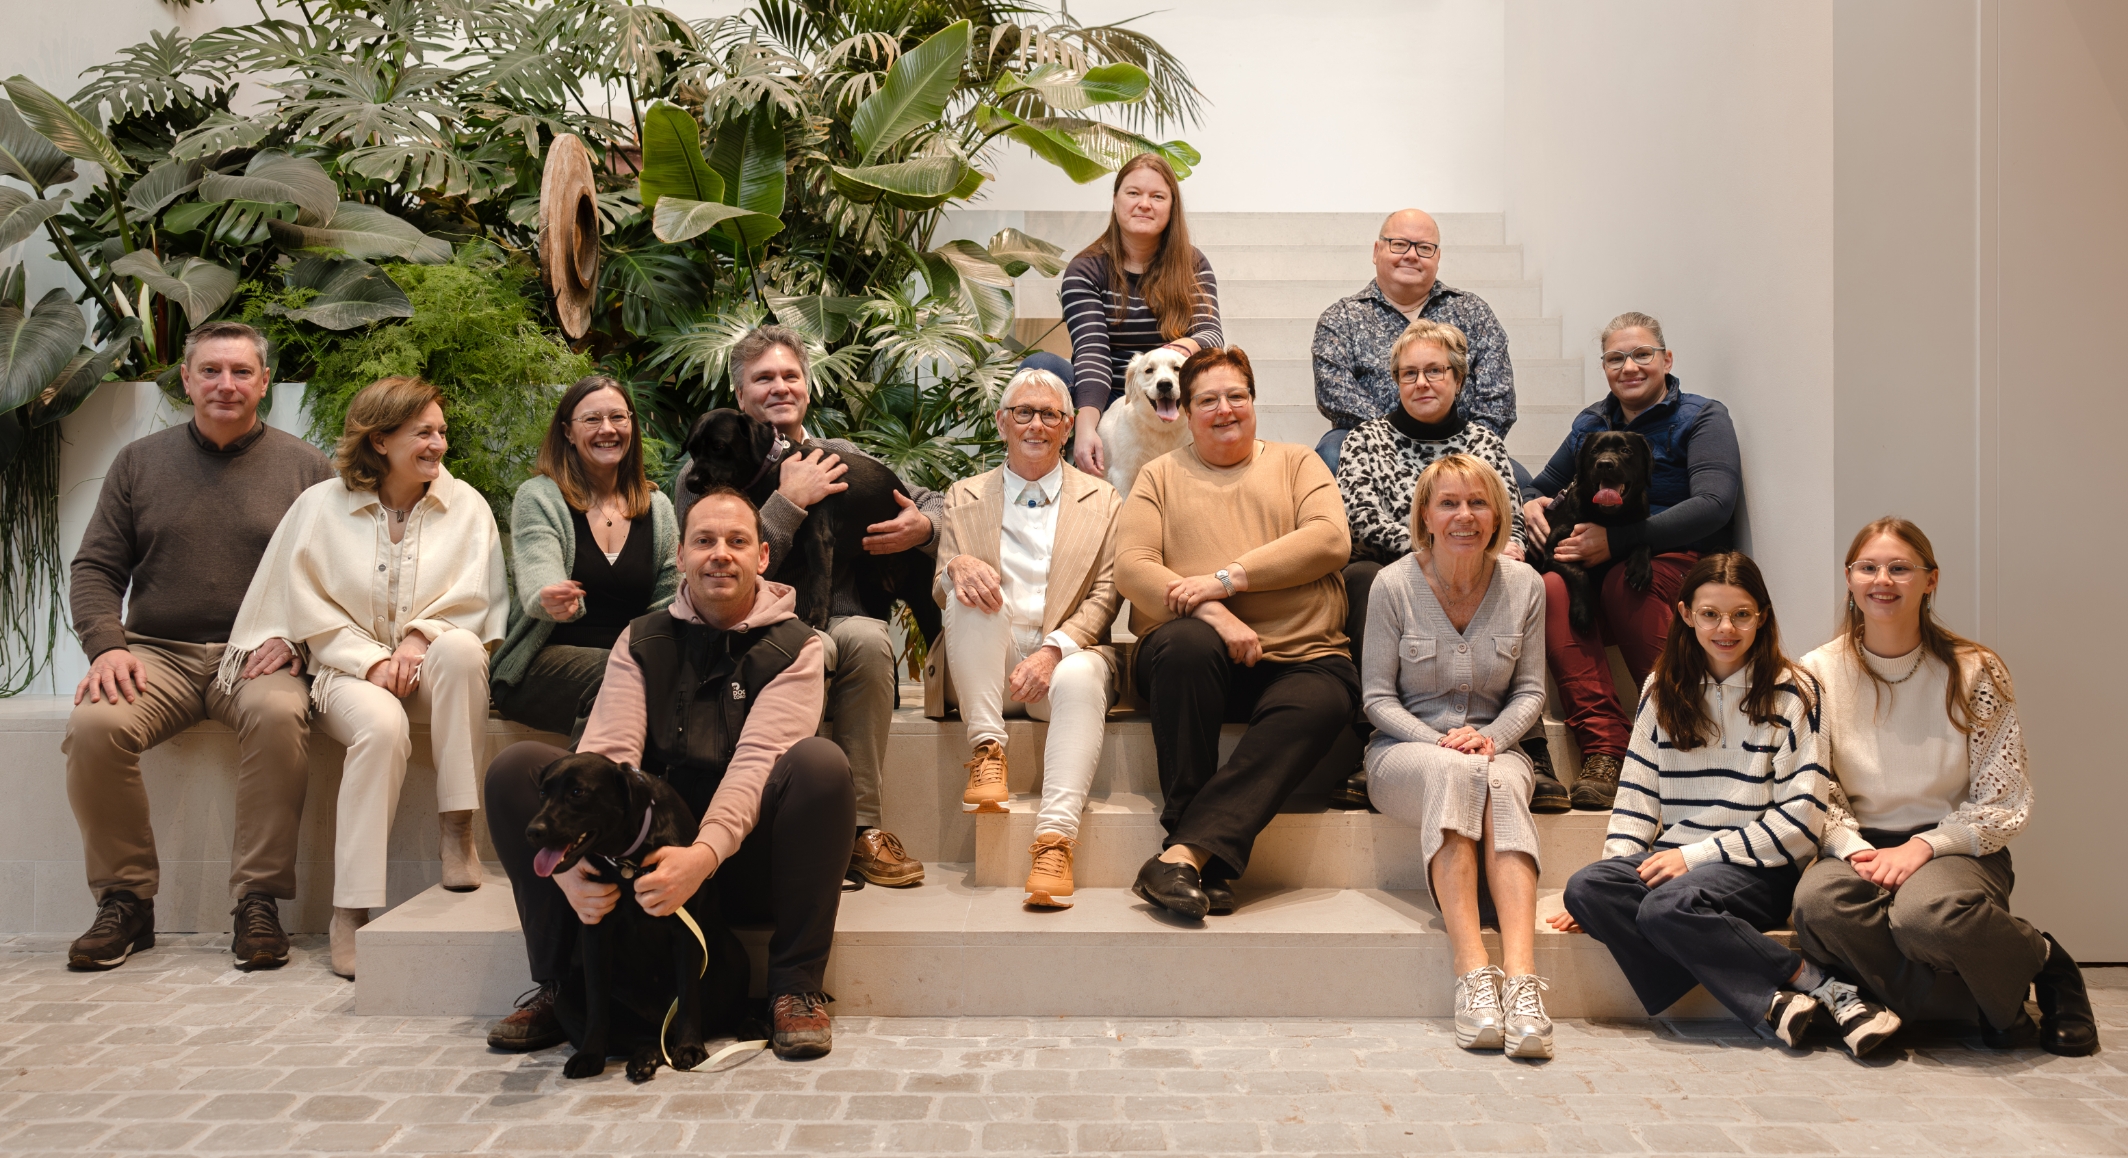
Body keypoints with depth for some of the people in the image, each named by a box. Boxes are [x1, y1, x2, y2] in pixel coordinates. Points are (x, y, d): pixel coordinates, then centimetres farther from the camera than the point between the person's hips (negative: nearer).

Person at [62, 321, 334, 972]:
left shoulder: (304, 467, 8)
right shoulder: (139, 462, 14)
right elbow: (94, 568, 12)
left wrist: (293, 639, -12)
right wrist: (106, 645, -6)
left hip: (257, 655, -2)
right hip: (157, 653, 2)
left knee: (280, 714, -36)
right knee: (92, 725, -28)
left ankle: (258, 900, -24)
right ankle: (126, 901, -11)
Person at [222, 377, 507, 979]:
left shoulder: (466, 505, 8)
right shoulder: (321, 506, 5)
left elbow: (471, 597, 1)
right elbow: (310, 609, 1)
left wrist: (420, 637, -17)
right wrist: (372, 660, -12)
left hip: (429, 662, 1)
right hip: (349, 667, -1)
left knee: (459, 648, -36)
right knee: (382, 725, -36)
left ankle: (458, 831, -30)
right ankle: (350, 912, -32)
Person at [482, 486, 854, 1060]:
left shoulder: (795, 646, -1)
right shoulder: (641, 641, 7)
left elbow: (758, 761, -17)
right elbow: (607, 752, -9)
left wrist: (704, 855, -36)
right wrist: (575, 860, -29)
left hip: (745, 862, -2)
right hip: (646, 854, 3)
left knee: (821, 763, -31)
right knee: (515, 768, -14)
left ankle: (797, 986, -19)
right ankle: (559, 986, -6)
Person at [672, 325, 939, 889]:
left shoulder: (843, 460, 17)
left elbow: (936, 502, 25)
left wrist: (923, 527, 0)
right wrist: (789, 501, -12)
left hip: (840, 619, 3)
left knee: (866, 637, -33)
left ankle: (861, 827, -24)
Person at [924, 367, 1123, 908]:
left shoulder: (1103, 501, 14)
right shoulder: (965, 498, 17)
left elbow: (1104, 597, 3)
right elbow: (939, 592, 7)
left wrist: (1054, 649, -16)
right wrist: (954, 568, -20)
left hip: (1066, 655, -1)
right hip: (986, 671, 1)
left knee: (1080, 676, -36)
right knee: (972, 588, -28)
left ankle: (1054, 840, -47)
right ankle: (986, 751, -29)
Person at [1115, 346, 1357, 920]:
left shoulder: (1297, 463, 19)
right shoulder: (1161, 475, 17)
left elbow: (1330, 539, -1)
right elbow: (1132, 568, 2)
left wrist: (1227, 578, -11)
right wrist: (1212, 615, -16)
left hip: (1302, 658, 1)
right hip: (1200, 655, 0)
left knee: (1318, 704, -33)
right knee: (1189, 644, -36)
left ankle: (1182, 854, -40)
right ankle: (1205, 862, -33)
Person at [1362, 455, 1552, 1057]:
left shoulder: (1523, 584, 2)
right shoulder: (1394, 584, -5)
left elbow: (1531, 690, 6)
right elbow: (1377, 697, -2)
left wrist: (1491, 736, -14)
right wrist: (1438, 742, -17)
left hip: (1494, 750, 2)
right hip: (1405, 753, -2)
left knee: (1502, 783, -36)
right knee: (1455, 773, -38)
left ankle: (1522, 978, -50)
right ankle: (1473, 974, -46)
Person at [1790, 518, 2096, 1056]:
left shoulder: (1974, 672, -1)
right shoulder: (1819, 673, 2)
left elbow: (2004, 803, -2)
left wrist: (1925, 845, -17)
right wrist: (1854, 849, -18)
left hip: (1956, 848, -2)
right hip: (1859, 846, 2)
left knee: (1926, 911, -38)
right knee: (1818, 901, -34)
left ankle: (2043, 964, -3)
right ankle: (1990, 1004, -15)